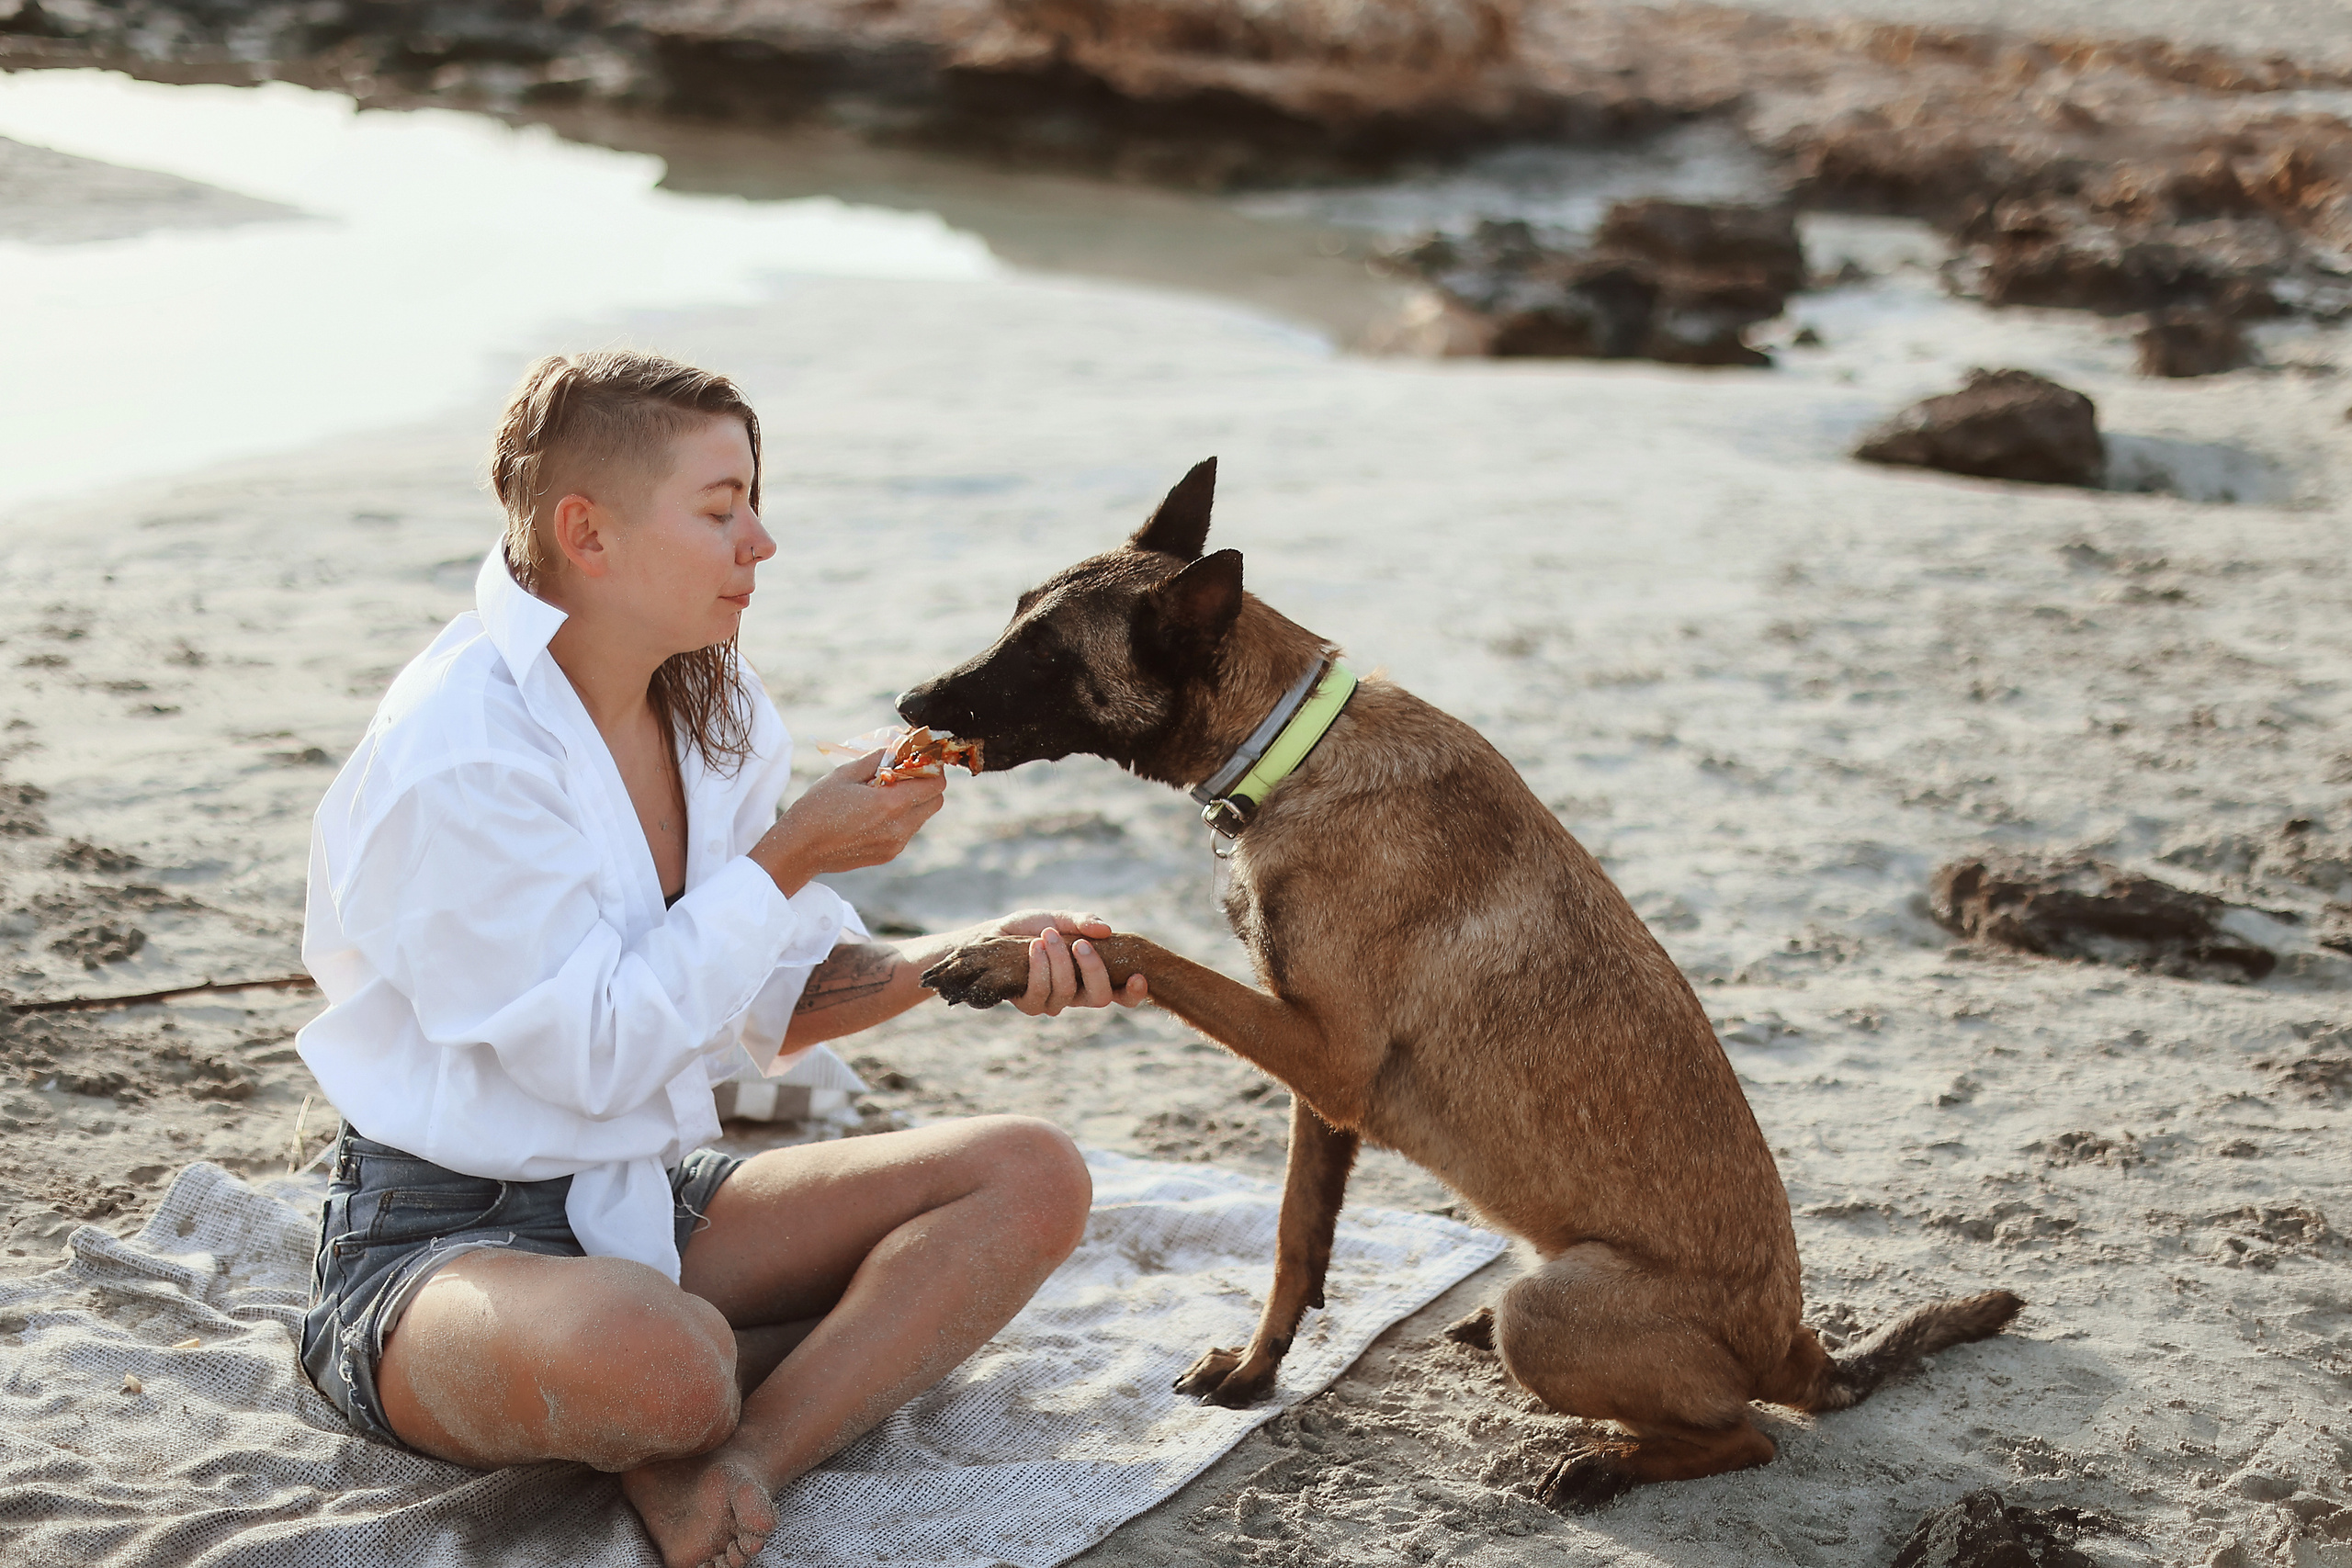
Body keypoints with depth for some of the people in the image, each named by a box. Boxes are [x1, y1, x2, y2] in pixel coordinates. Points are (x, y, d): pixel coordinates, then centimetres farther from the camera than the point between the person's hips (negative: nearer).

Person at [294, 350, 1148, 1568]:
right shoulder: (455, 757, -20)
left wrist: (963, 956, -8)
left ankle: (734, 1461, -20)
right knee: (662, 1359, -42)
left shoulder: (712, 711, 5)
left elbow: (780, 997, 9)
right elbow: (593, 1052, -20)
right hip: (442, 1232, -8)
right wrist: (788, 858, -18)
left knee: (1032, 1179, -6)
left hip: (645, 1196, 9)